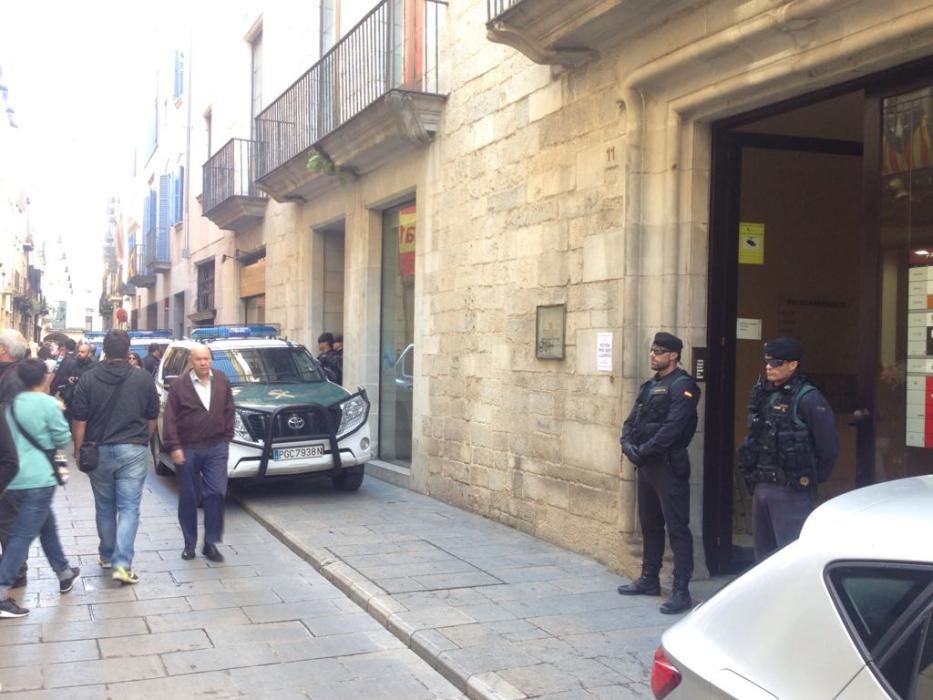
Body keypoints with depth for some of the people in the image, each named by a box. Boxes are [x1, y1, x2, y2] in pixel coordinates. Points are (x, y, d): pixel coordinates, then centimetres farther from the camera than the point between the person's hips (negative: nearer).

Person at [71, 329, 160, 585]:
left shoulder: (88, 378, -3)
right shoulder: (144, 378, -2)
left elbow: (79, 419, -3)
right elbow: (152, 417, 6)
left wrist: (78, 450, 6)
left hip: (99, 450, 1)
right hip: (133, 450, -1)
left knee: (105, 506, 16)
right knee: (129, 507, -1)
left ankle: (107, 555, 29)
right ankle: (122, 563, -10)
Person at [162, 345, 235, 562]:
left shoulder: (222, 381, 3)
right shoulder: (180, 384, -6)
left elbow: (229, 411, 10)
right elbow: (170, 418, -6)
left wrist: (227, 437, 7)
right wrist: (174, 446, -11)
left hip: (216, 448, 2)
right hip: (187, 449, -2)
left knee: (216, 494, -4)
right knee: (188, 498, 7)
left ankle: (211, 543, 6)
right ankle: (189, 544, 19)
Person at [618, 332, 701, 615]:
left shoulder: (682, 386, -10)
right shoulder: (649, 386, 17)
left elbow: (672, 428, -21)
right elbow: (631, 422, 14)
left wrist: (643, 450, -17)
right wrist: (628, 445, -6)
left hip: (670, 465, -9)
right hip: (646, 465, 9)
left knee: (677, 528, -6)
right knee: (649, 524, 17)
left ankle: (681, 591, -4)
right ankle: (649, 579, 29)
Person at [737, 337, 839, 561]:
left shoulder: (808, 399, -13)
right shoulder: (761, 394, 11)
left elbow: (829, 446, -12)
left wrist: (814, 478, -3)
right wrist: (752, 473, 13)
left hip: (792, 491, -8)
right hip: (761, 487, 8)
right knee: (763, 550, 16)